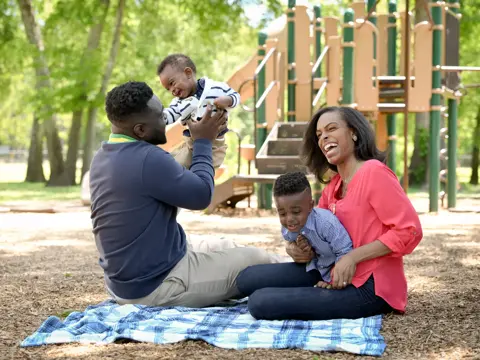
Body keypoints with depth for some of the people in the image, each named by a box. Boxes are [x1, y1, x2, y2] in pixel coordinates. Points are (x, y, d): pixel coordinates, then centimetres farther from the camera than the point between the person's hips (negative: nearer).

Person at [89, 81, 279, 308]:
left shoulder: (103, 157, 4)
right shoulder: (147, 159, -26)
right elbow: (201, 195, -14)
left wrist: (196, 143, 15)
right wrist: (203, 142, -2)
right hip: (156, 286, -9)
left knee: (218, 249, 27)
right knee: (258, 261, 3)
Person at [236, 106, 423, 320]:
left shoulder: (374, 172, -12)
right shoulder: (333, 185, 14)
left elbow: (409, 231, -18)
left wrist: (352, 257, -21)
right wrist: (300, 250, -7)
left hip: (369, 289, -8)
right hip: (338, 277, 8)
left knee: (260, 303, -18)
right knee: (248, 279, 3)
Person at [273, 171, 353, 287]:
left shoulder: (326, 223, -32)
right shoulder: (286, 230, -10)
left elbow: (345, 253, -25)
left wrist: (333, 281, -25)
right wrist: (300, 250, -18)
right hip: (317, 271, 7)